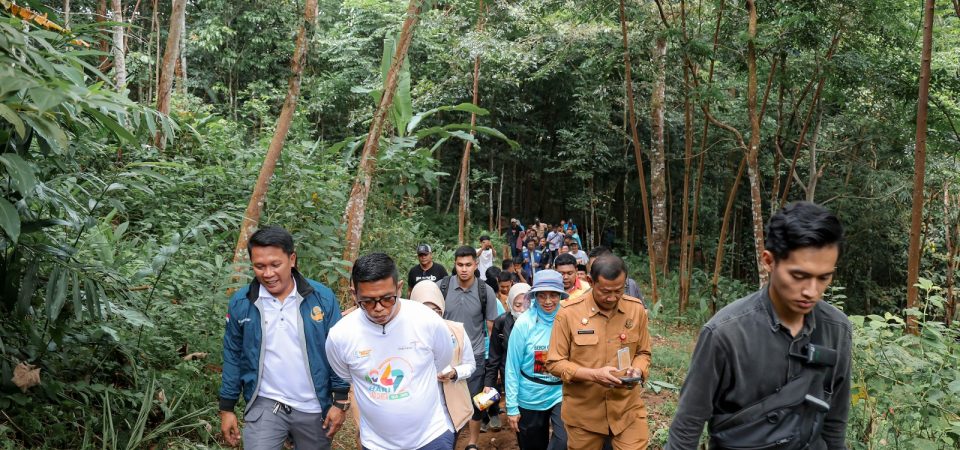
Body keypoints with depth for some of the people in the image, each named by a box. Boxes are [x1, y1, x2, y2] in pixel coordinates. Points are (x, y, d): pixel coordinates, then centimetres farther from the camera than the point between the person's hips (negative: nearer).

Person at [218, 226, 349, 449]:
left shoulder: (322, 297, -10)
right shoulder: (241, 303, -6)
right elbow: (233, 356, 3)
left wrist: (340, 401, -6)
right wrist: (227, 407, 4)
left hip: (314, 408, 0)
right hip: (264, 405, 0)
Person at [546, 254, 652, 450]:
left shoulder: (637, 309, -2)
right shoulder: (568, 313, -13)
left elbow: (643, 353, 10)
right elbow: (555, 363, -8)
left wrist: (638, 370, -13)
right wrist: (593, 374, -22)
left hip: (628, 410, 2)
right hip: (584, 414, -1)